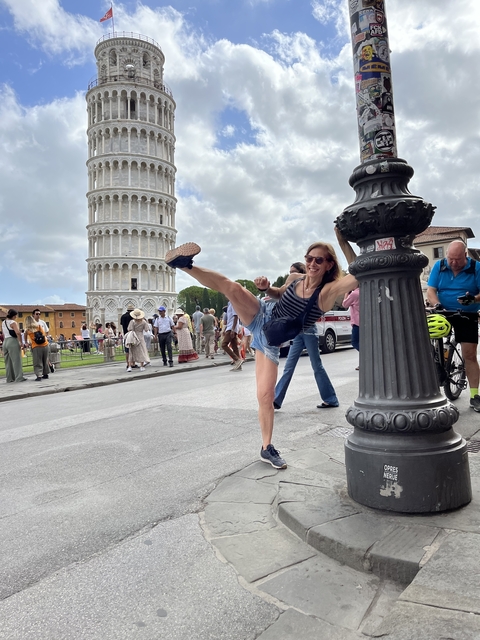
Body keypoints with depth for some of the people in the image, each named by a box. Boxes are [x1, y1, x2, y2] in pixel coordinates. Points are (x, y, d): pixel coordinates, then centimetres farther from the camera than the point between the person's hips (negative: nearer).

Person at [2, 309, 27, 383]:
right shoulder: (13, 322, -10)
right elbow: (18, 333, -22)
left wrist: (5, 341, 20)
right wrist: (21, 343, -16)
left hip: (5, 342, 8)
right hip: (13, 341, -8)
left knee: (8, 361, 12)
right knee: (16, 360, -4)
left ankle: (10, 378, 17)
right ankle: (19, 378, -3)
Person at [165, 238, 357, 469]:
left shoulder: (327, 291, -15)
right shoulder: (294, 278, -3)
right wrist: (266, 288, -1)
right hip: (261, 316, 2)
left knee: (266, 395, -4)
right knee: (232, 287, -27)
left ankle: (267, 448, 14)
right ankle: (184, 264, -22)